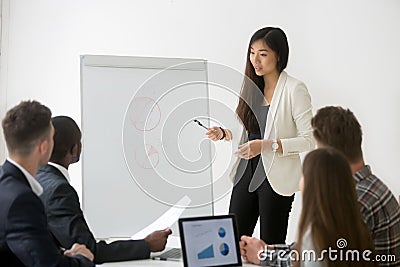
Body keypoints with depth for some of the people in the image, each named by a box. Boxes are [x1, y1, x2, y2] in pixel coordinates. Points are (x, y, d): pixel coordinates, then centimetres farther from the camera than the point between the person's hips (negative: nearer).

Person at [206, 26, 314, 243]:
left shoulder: (295, 90, -11)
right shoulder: (251, 87, 9)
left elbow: (309, 140, -15)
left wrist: (267, 145, -23)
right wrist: (223, 134, -1)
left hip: (276, 177, -6)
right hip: (246, 174, 6)